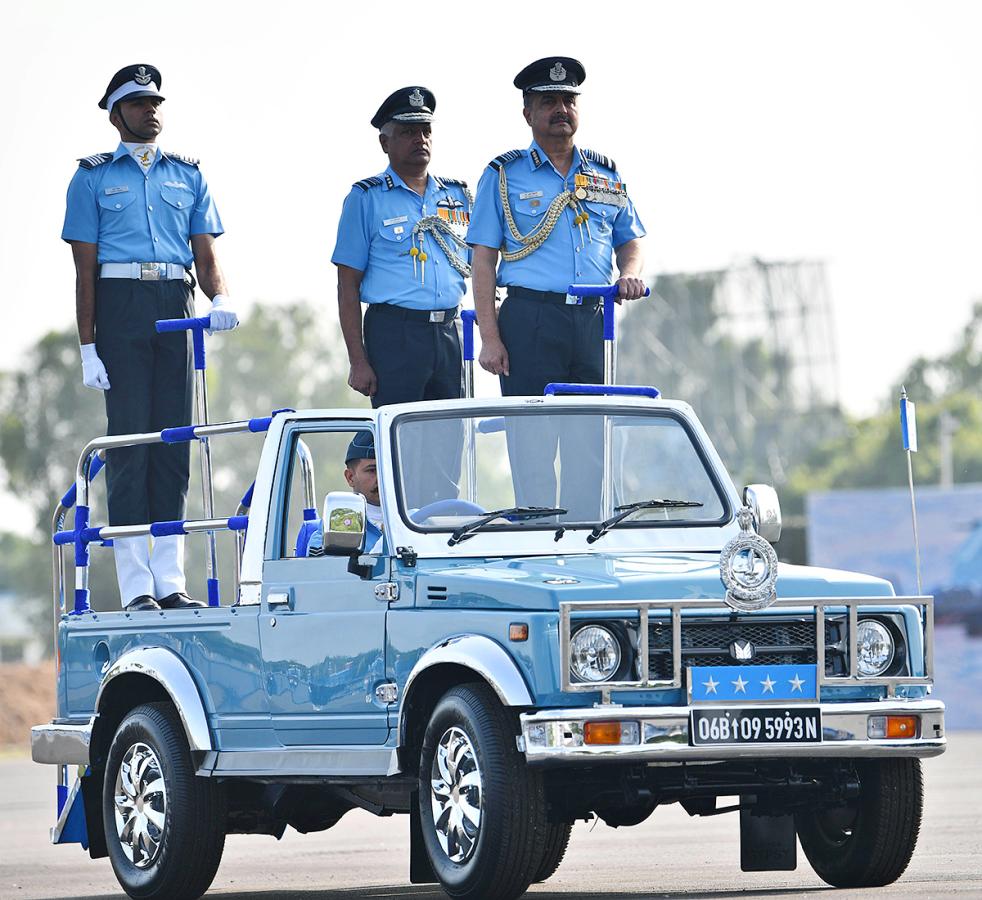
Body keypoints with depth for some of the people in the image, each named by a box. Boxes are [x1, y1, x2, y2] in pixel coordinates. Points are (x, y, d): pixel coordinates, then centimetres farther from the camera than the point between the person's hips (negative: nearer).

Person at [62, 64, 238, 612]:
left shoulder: (188, 175, 16)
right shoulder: (94, 177, 7)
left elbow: (206, 255, 12)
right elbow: (85, 267, 2)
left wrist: (221, 298, -10)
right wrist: (88, 346, -5)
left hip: (176, 306, 3)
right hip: (121, 305, -3)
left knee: (174, 440, 3)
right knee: (130, 437, -6)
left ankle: (170, 581, 6)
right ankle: (136, 586, -6)